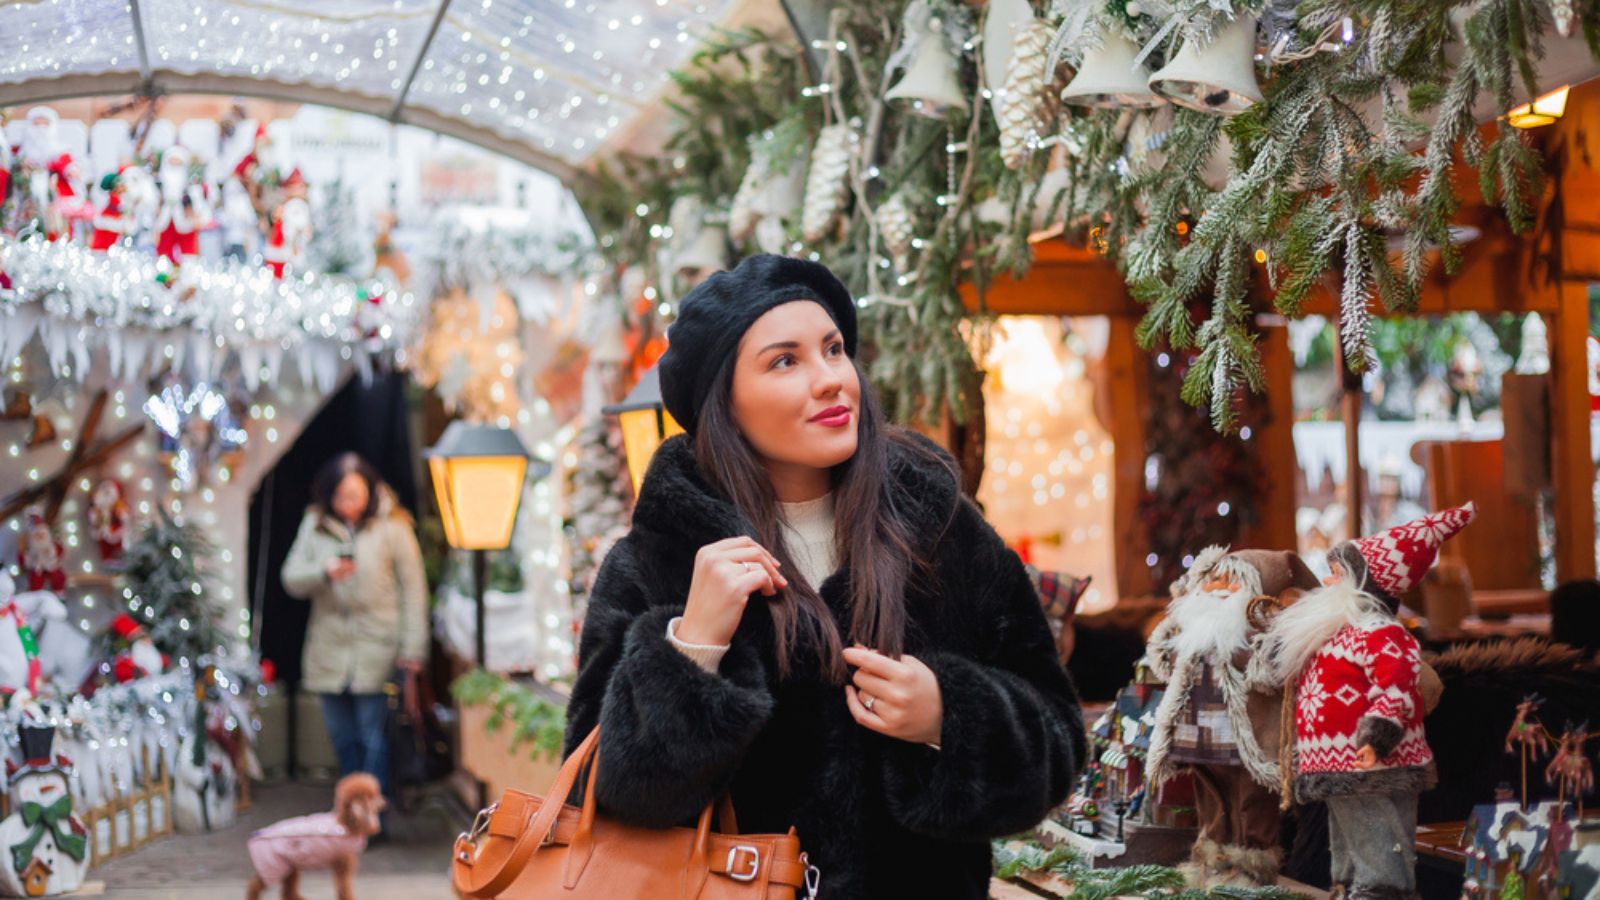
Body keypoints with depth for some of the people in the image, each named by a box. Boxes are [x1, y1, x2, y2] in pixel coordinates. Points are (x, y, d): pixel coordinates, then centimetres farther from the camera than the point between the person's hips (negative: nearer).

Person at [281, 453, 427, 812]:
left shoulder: (392, 526, -4)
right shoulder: (315, 524, 6)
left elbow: (413, 591, -3)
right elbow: (292, 579, 5)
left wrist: (412, 652, -8)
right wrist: (324, 572, -17)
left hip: (376, 653, -4)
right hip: (330, 651, 4)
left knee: (374, 739, -6)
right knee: (343, 739, 11)